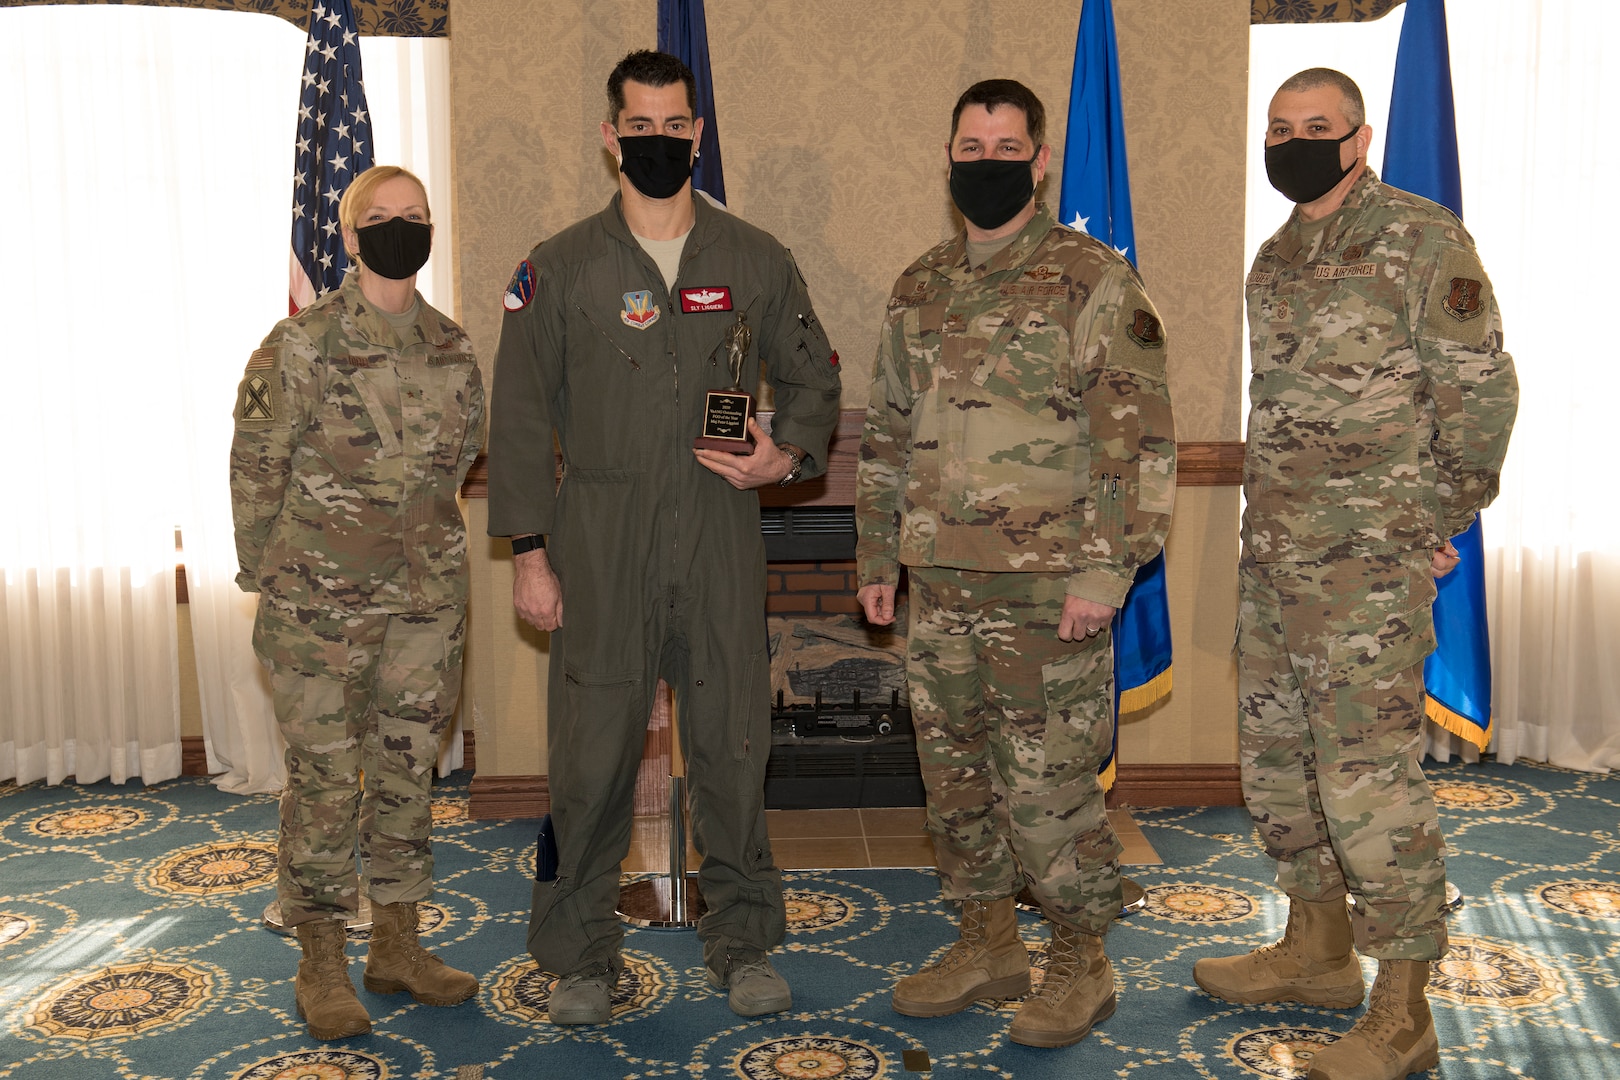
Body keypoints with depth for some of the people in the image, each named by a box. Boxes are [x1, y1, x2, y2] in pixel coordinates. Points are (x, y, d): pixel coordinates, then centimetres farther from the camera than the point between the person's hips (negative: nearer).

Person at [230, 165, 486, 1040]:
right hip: (320, 606, -5)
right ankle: (321, 965, 16)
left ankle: (397, 947, 25)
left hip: (425, 602, 5)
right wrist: (271, 577, -1)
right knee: (325, 780, 2)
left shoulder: (452, 348, 6)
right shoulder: (301, 346, -9)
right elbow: (254, 467, -4)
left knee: (407, 772, 12)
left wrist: (417, 542, 13)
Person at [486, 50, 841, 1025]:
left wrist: (787, 455, -4)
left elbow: (814, 379, 17)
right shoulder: (560, 269, 5)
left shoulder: (757, 262, 9)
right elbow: (522, 419, 5)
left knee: (733, 742, 5)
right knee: (593, 750, 1)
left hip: (721, 538, 1)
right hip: (600, 542, -1)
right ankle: (582, 952, 18)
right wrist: (529, 554, 0)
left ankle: (744, 941, 21)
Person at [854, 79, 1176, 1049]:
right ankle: (991, 947, 29)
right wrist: (877, 556, 16)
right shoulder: (921, 290, 14)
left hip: (1047, 588, -6)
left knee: (1047, 785, -1)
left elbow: (1141, 437, -10)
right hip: (940, 586, 6)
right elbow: (887, 432, 20)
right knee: (956, 777, 13)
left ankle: (1082, 967, 18)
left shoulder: (1094, 282, -5)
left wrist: (1108, 568, -16)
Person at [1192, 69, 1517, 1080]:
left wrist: (1442, 521, -4)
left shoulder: (1424, 239, -8)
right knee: (1275, 755, 15)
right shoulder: (1273, 260, 15)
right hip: (1272, 554, 8)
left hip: (1370, 562, -8)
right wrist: (1274, 514, 17)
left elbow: (1483, 390, -7)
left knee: (1369, 776, -7)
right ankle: (1319, 949, 32)